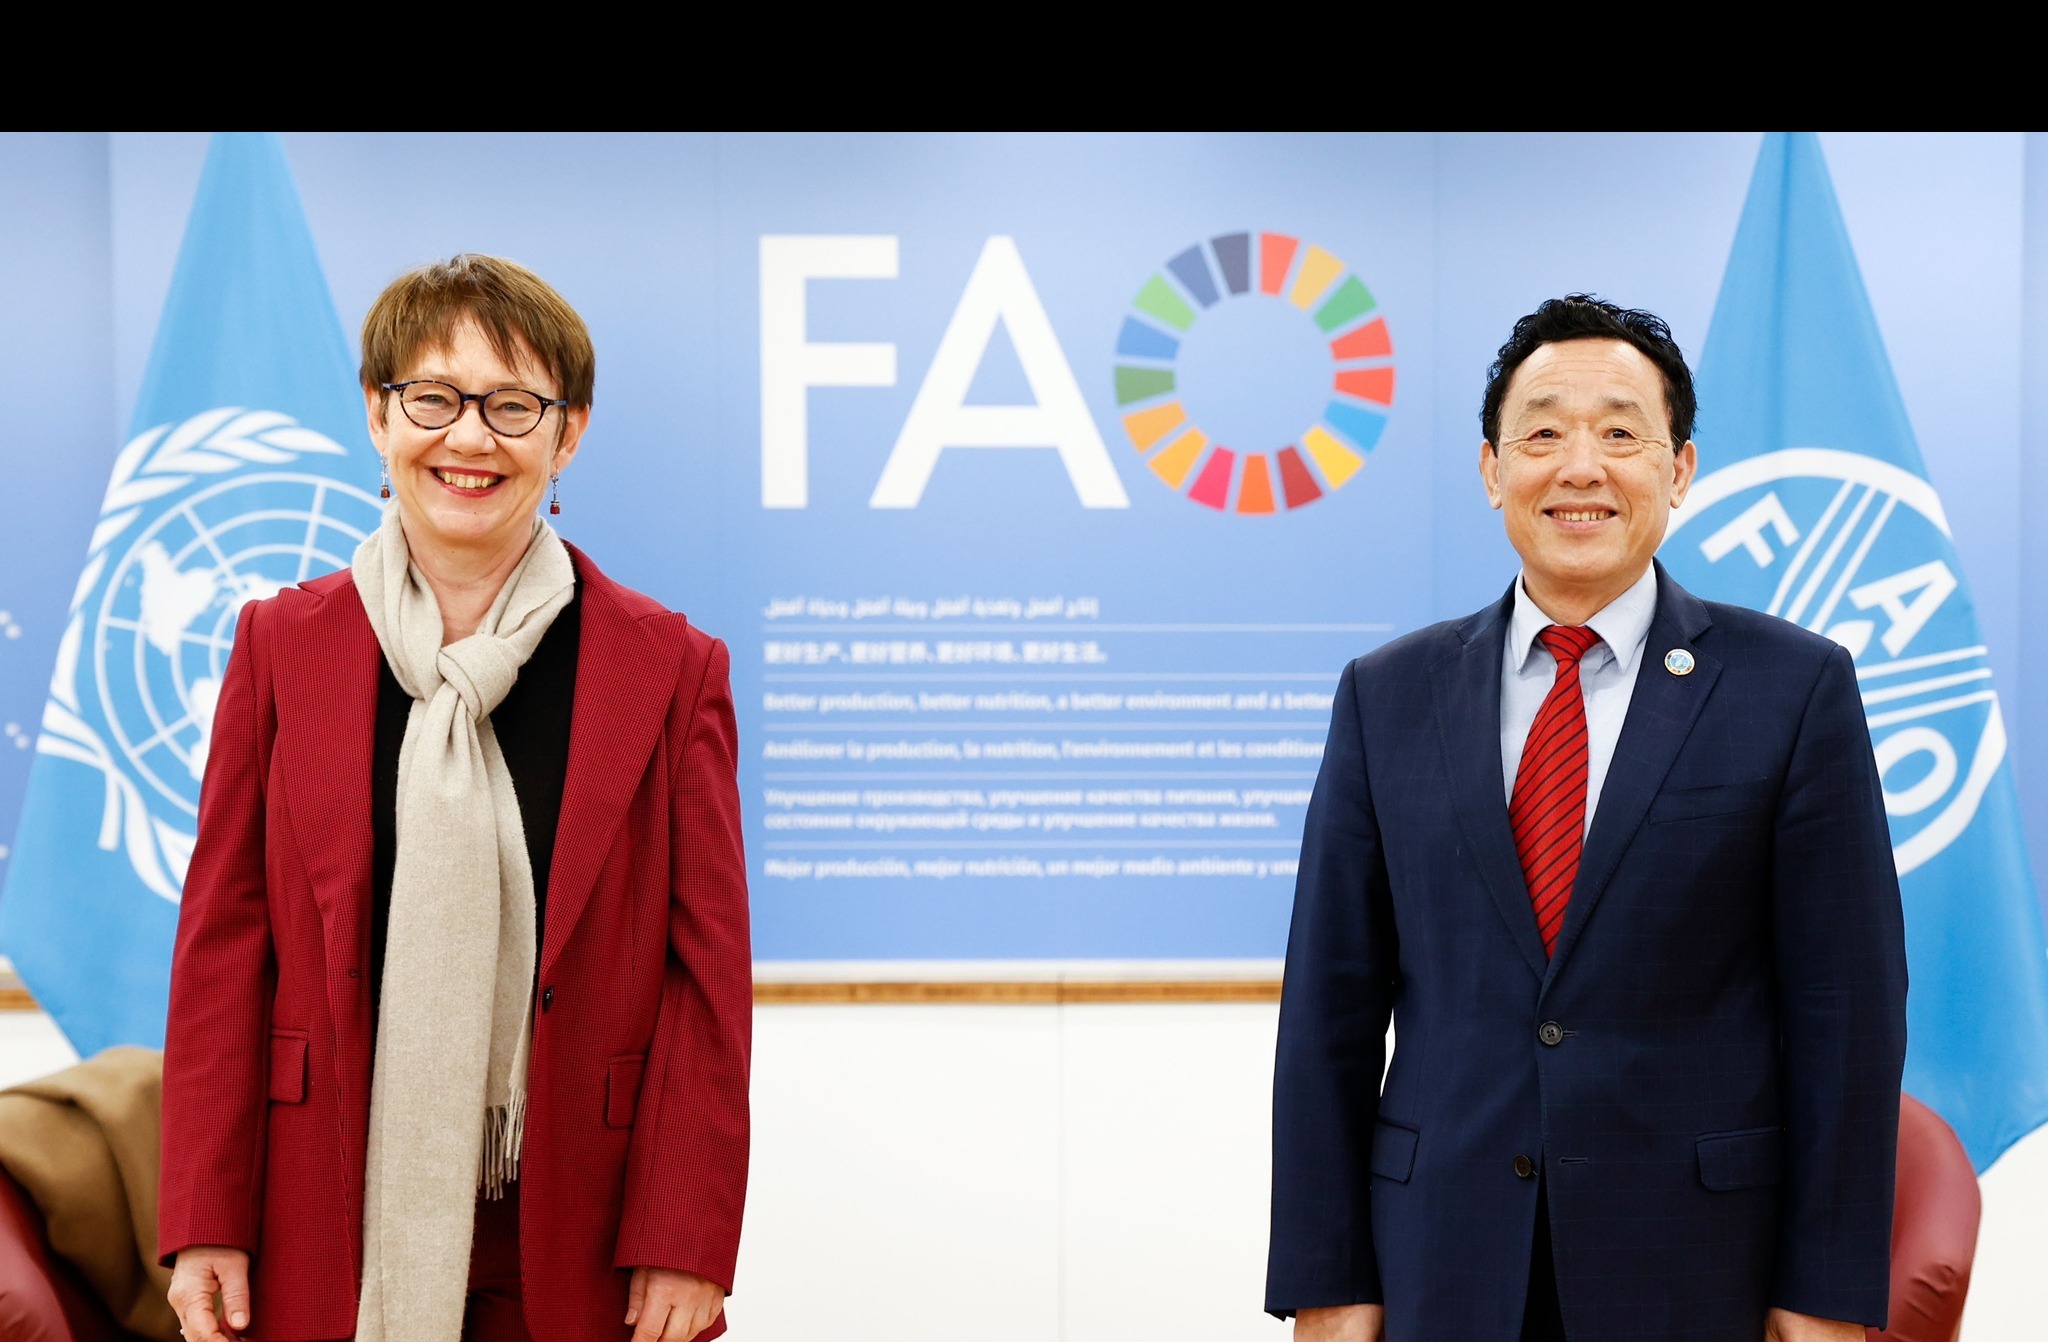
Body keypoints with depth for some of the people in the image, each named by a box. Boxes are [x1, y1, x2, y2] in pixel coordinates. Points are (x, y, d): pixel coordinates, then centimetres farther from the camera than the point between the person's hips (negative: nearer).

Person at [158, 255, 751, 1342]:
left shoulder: (673, 667, 0)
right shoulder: (281, 643, 4)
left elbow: (708, 967, -2)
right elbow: (223, 938, 3)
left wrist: (685, 1243, -6)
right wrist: (204, 1223, -1)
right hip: (330, 1243, 1)